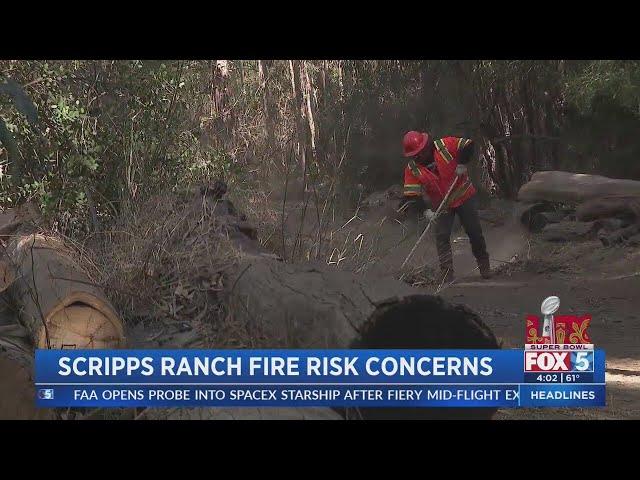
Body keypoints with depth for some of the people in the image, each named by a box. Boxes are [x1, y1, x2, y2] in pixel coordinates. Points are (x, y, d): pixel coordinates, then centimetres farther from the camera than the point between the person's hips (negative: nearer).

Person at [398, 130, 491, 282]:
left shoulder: (445, 146, -21)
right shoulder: (412, 169, -15)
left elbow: (468, 145, -20)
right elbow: (412, 195, -18)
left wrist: (462, 164, -25)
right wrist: (425, 211, -30)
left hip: (464, 197, -2)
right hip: (441, 205, 2)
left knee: (475, 232, 7)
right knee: (442, 237, -10)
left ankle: (484, 265, 29)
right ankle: (447, 275, -7)